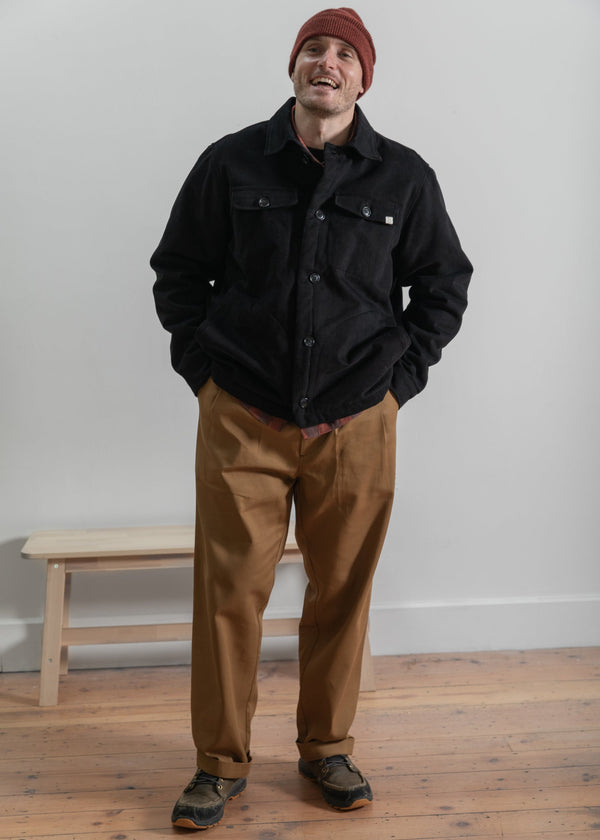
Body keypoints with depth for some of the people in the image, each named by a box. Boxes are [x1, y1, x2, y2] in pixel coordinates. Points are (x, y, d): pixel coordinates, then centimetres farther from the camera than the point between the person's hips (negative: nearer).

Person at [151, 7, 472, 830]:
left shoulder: (404, 177, 5)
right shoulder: (231, 164, 4)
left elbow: (445, 285, 15)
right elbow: (177, 272, 12)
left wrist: (400, 375, 6)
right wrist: (204, 368, 3)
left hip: (356, 424, 1)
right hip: (242, 420, 0)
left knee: (342, 591, 9)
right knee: (229, 590, 1)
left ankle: (328, 746, 29)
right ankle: (221, 762, 18)